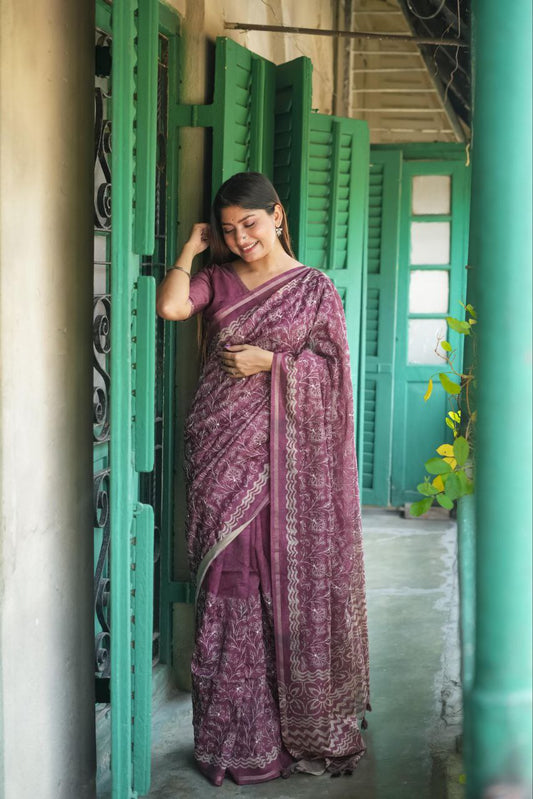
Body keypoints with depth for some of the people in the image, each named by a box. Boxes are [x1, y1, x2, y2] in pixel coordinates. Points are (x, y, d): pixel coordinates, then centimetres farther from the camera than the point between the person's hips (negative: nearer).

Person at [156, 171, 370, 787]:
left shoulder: (314, 288, 5)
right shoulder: (217, 279, 9)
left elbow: (332, 366, 1)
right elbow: (170, 306, -10)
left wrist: (272, 361, -10)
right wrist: (191, 247, 2)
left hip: (288, 449, -1)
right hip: (222, 448, 2)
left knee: (291, 580, 1)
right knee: (229, 579, 2)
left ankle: (301, 726, 16)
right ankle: (235, 731, 13)